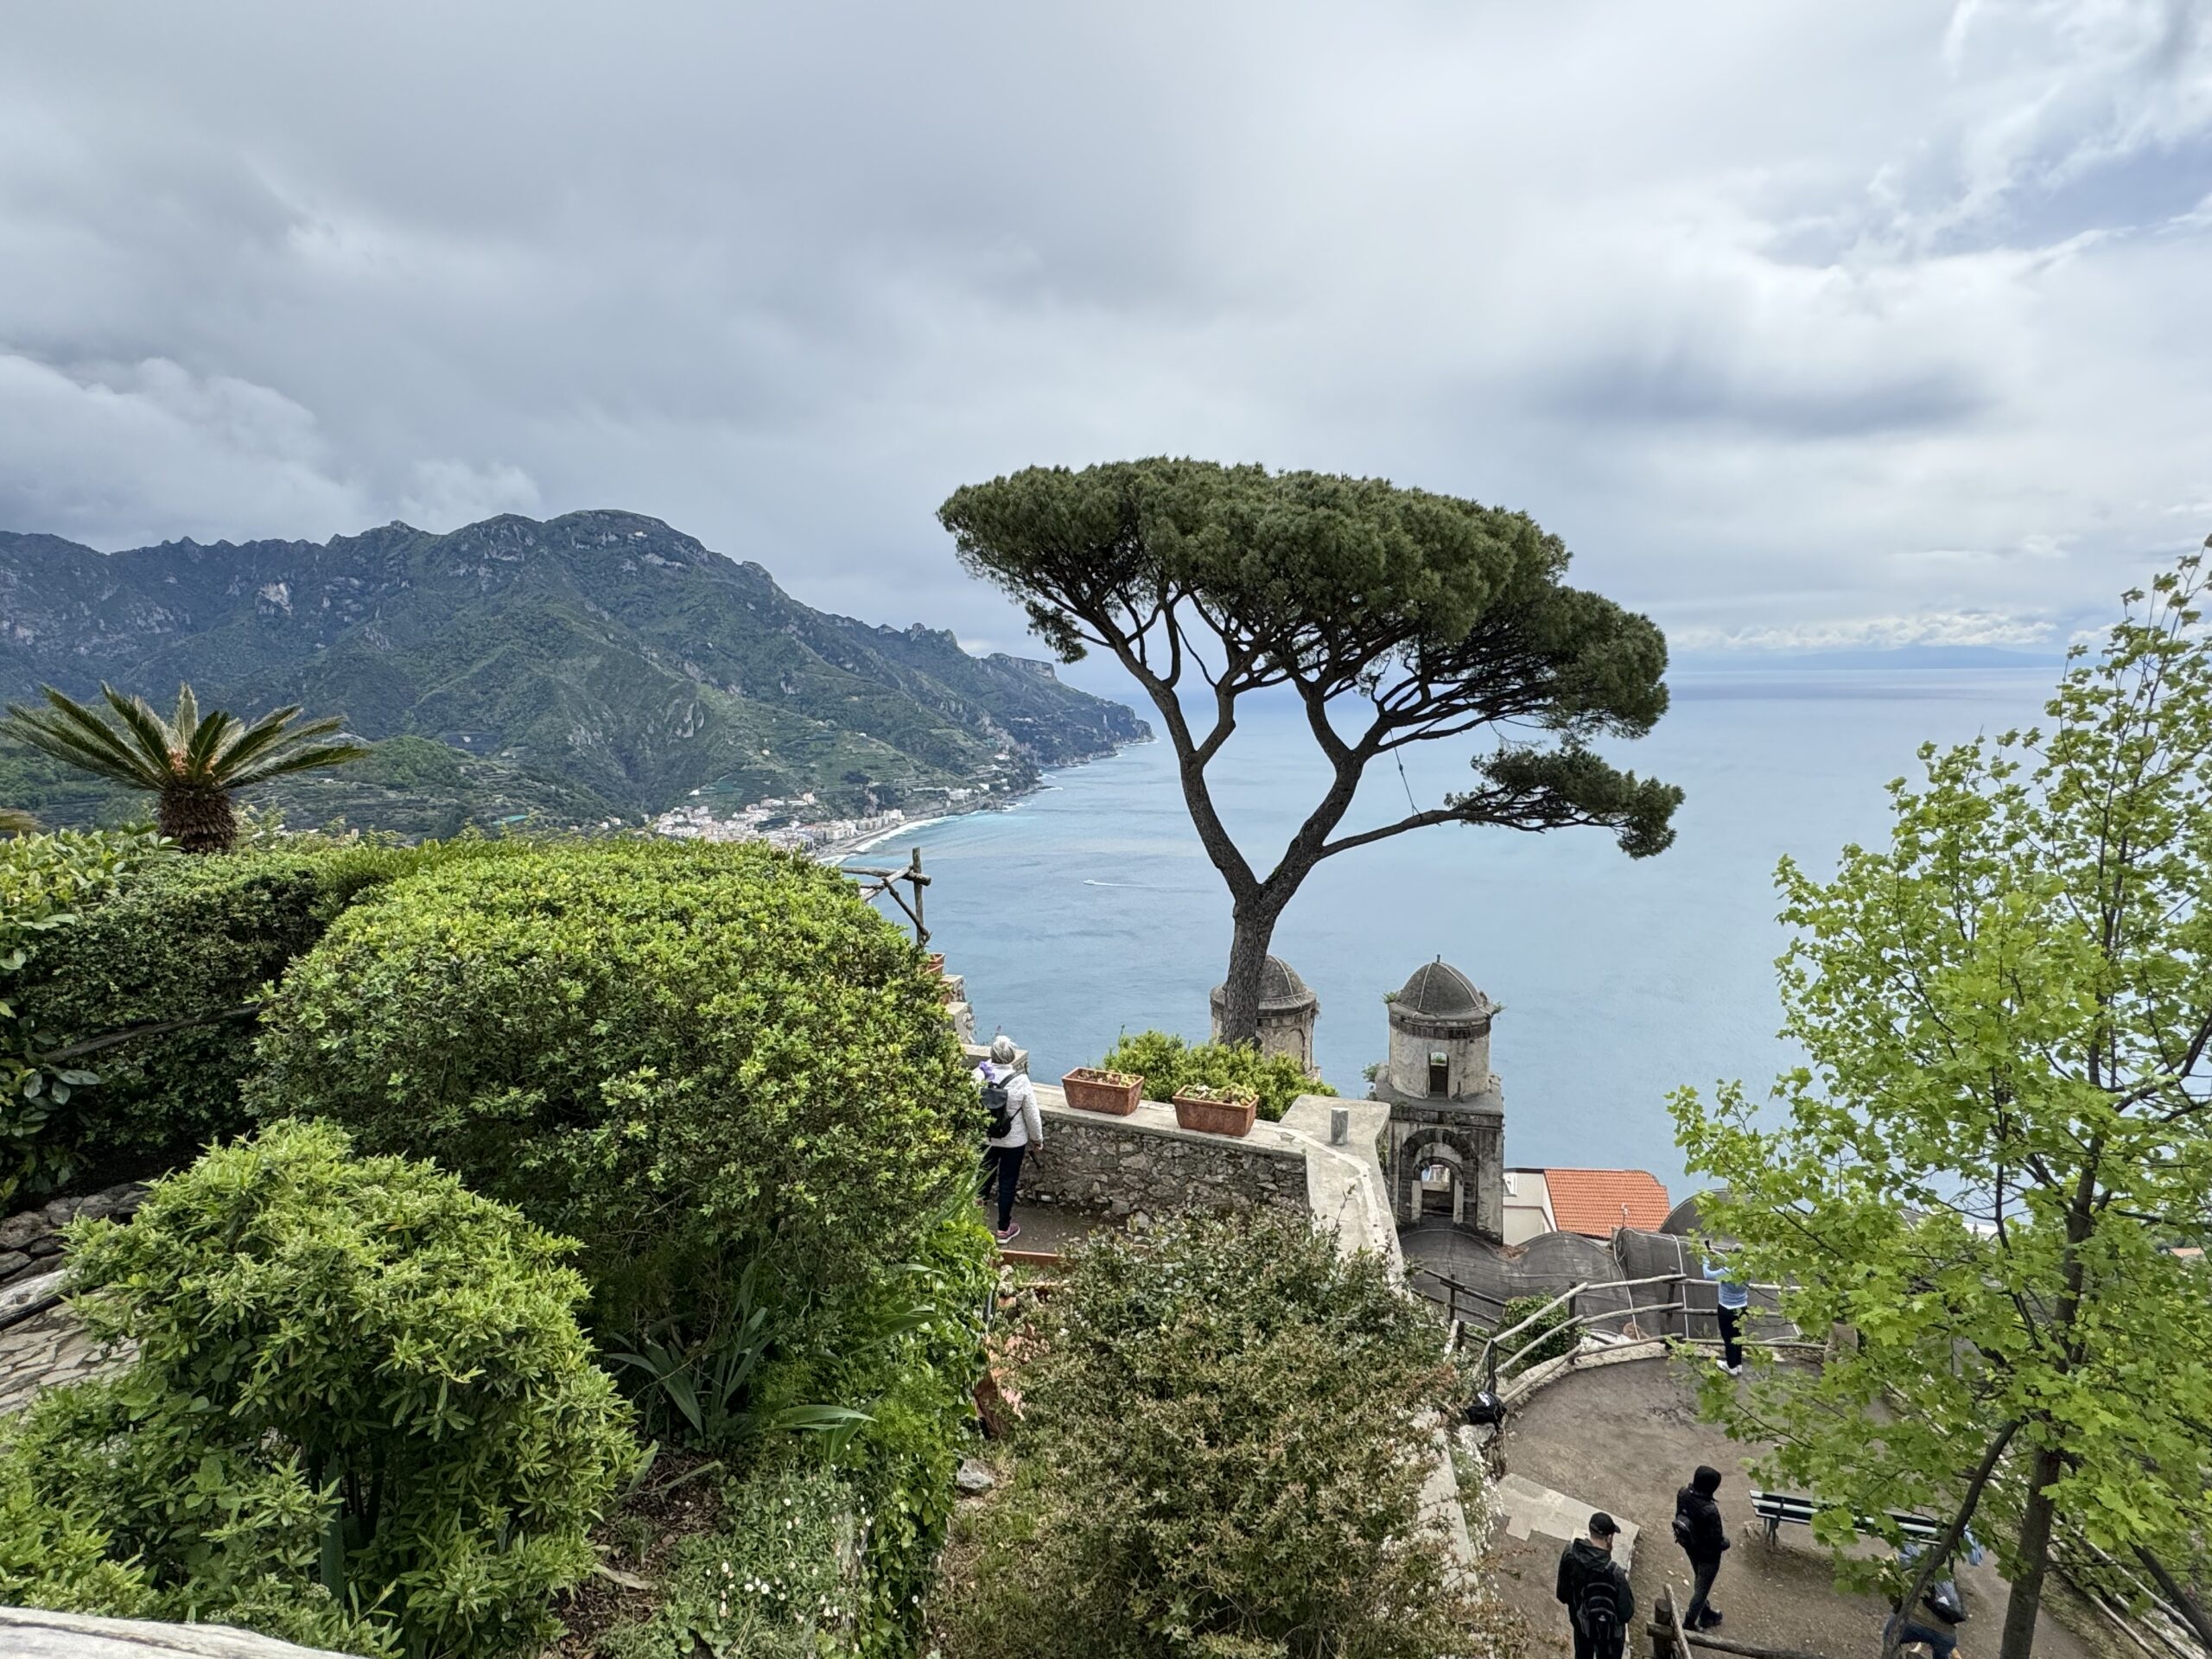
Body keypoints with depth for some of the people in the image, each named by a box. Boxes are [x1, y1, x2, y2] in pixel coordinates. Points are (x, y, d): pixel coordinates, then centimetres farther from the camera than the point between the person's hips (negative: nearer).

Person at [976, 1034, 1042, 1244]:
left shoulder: (978, 1075, -17)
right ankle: (1004, 1229, 23)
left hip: (983, 1138, 3)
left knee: (984, 1179, 20)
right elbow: (1032, 1114, -13)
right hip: (1013, 1141, -3)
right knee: (1008, 1183, 12)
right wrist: (1037, 1139, 2)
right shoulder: (1020, 1081, -22)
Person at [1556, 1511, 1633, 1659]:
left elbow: (1563, 1594, -7)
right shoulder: (1613, 1573, -37)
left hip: (1581, 1622, 4)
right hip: (1608, 1630, -4)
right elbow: (1625, 1613, -22)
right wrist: (1624, 1584, -5)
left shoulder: (1570, 1554, -21)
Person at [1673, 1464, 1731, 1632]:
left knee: (1700, 1581, 30)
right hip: (1708, 1555, -6)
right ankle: (1689, 1624, 34)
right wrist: (1726, 1543, -4)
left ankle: (1706, 1613, 53)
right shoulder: (1710, 1511, -39)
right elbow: (1717, 1543, -27)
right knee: (1702, 1588, 18)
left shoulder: (1683, 1494, -20)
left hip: (1690, 1547, 6)